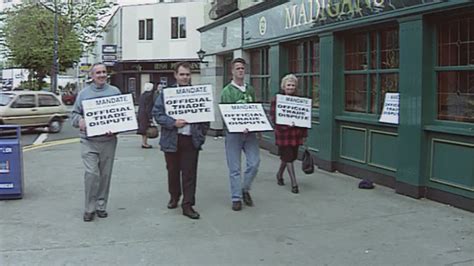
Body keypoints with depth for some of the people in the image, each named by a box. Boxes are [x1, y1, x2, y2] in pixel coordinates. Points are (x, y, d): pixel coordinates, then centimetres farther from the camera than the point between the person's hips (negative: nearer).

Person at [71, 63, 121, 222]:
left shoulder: (114, 92, 7)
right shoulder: (84, 93, 8)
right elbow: (74, 113, 11)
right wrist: (79, 120, -12)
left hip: (108, 140, 1)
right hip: (89, 141, -1)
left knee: (105, 174, 8)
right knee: (91, 173, -11)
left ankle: (101, 206, 21)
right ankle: (89, 208, 2)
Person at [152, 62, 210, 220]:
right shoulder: (166, 92, 3)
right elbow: (157, 113, -3)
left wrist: (202, 134, 0)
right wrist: (173, 123, -17)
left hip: (192, 140, 0)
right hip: (172, 139, 0)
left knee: (190, 173, 0)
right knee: (173, 171, 14)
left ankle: (187, 205, 7)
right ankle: (174, 197, 35)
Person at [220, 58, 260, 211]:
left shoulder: (250, 90, 13)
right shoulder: (227, 91, -3)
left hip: (250, 131, 4)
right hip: (233, 132, -4)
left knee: (254, 163, -1)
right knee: (234, 167, 2)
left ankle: (245, 190, 22)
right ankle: (236, 198, 12)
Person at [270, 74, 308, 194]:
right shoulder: (276, 99, -4)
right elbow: (273, 117, -7)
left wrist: (304, 134, 10)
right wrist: (286, 124, -22)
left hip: (296, 133, 4)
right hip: (283, 133, -4)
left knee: (291, 156, 13)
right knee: (288, 157, -4)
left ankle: (279, 175, 39)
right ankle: (294, 184, 1)